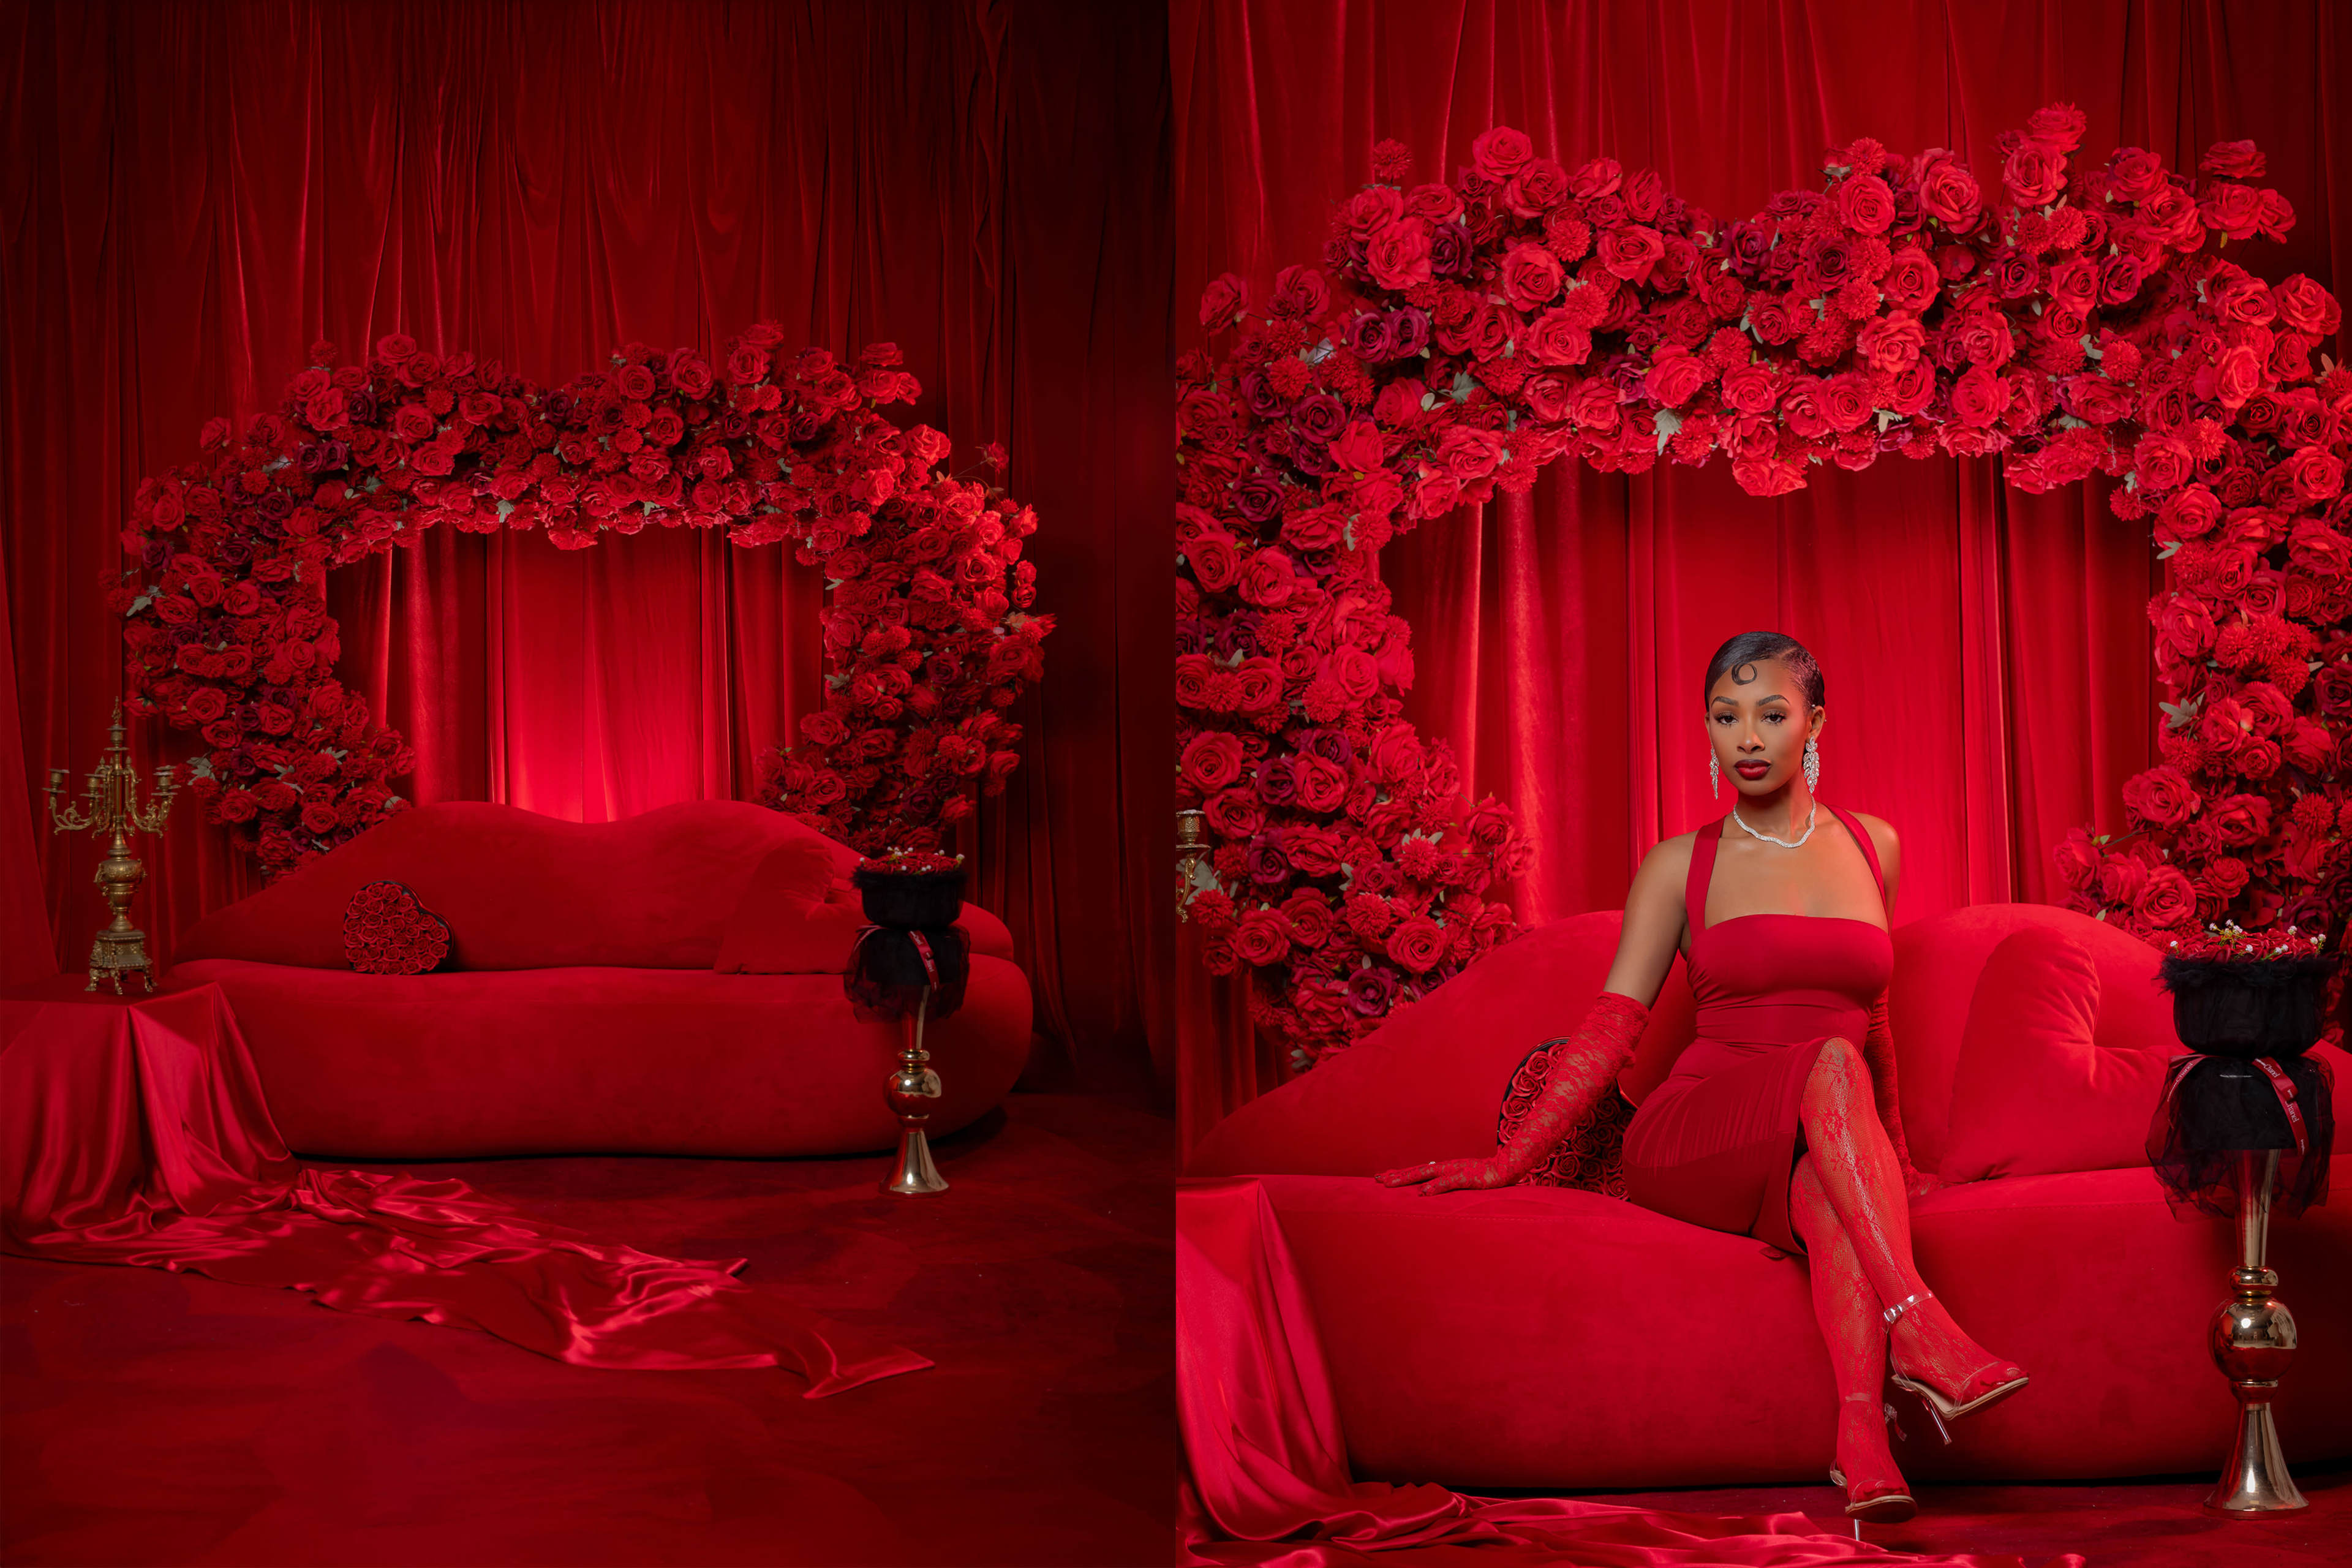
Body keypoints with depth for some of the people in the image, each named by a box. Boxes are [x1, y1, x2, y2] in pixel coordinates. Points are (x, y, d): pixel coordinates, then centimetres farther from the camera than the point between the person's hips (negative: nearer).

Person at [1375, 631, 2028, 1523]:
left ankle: (1864, 1444, -54)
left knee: (1831, 1189, -38)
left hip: (1830, 1161, 2)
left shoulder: (1872, 849, 15)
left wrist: (1893, 1156, 32)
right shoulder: (1680, 868, 8)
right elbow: (1612, 1024, 1)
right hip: (1691, 1144, -2)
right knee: (1832, 1066, -35)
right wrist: (1512, 1158, -10)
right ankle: (1916, 1325, -47)